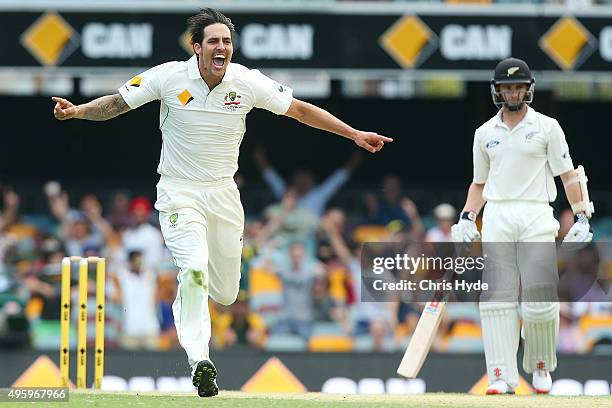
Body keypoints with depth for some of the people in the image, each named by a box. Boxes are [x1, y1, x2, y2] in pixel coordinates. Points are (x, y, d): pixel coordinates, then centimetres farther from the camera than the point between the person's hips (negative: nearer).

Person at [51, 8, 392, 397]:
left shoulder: (248, 82, -7)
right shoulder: (169, 77, -12)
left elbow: (300, 109, 1)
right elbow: (117, 103, -5)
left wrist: (354, 134, -1)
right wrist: (77, 110, -23)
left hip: (224, 193, 3)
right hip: (180, 193, -3)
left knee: (225, 293, 8)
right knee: (194, 269, -26)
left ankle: (187, 285, 45)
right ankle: (199, 361, -20)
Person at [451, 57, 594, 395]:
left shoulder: (546, 127, 4)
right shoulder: (485, 133, 13)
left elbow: (569, 175, 2)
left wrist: (582, 218, -7)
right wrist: (466, 218, 5)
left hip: (536, 217, -2)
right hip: (496, 218, 2)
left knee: (540, 299, -9)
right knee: (498, 297, -7)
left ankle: (541, 366, 12)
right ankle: (501, 376, -9)